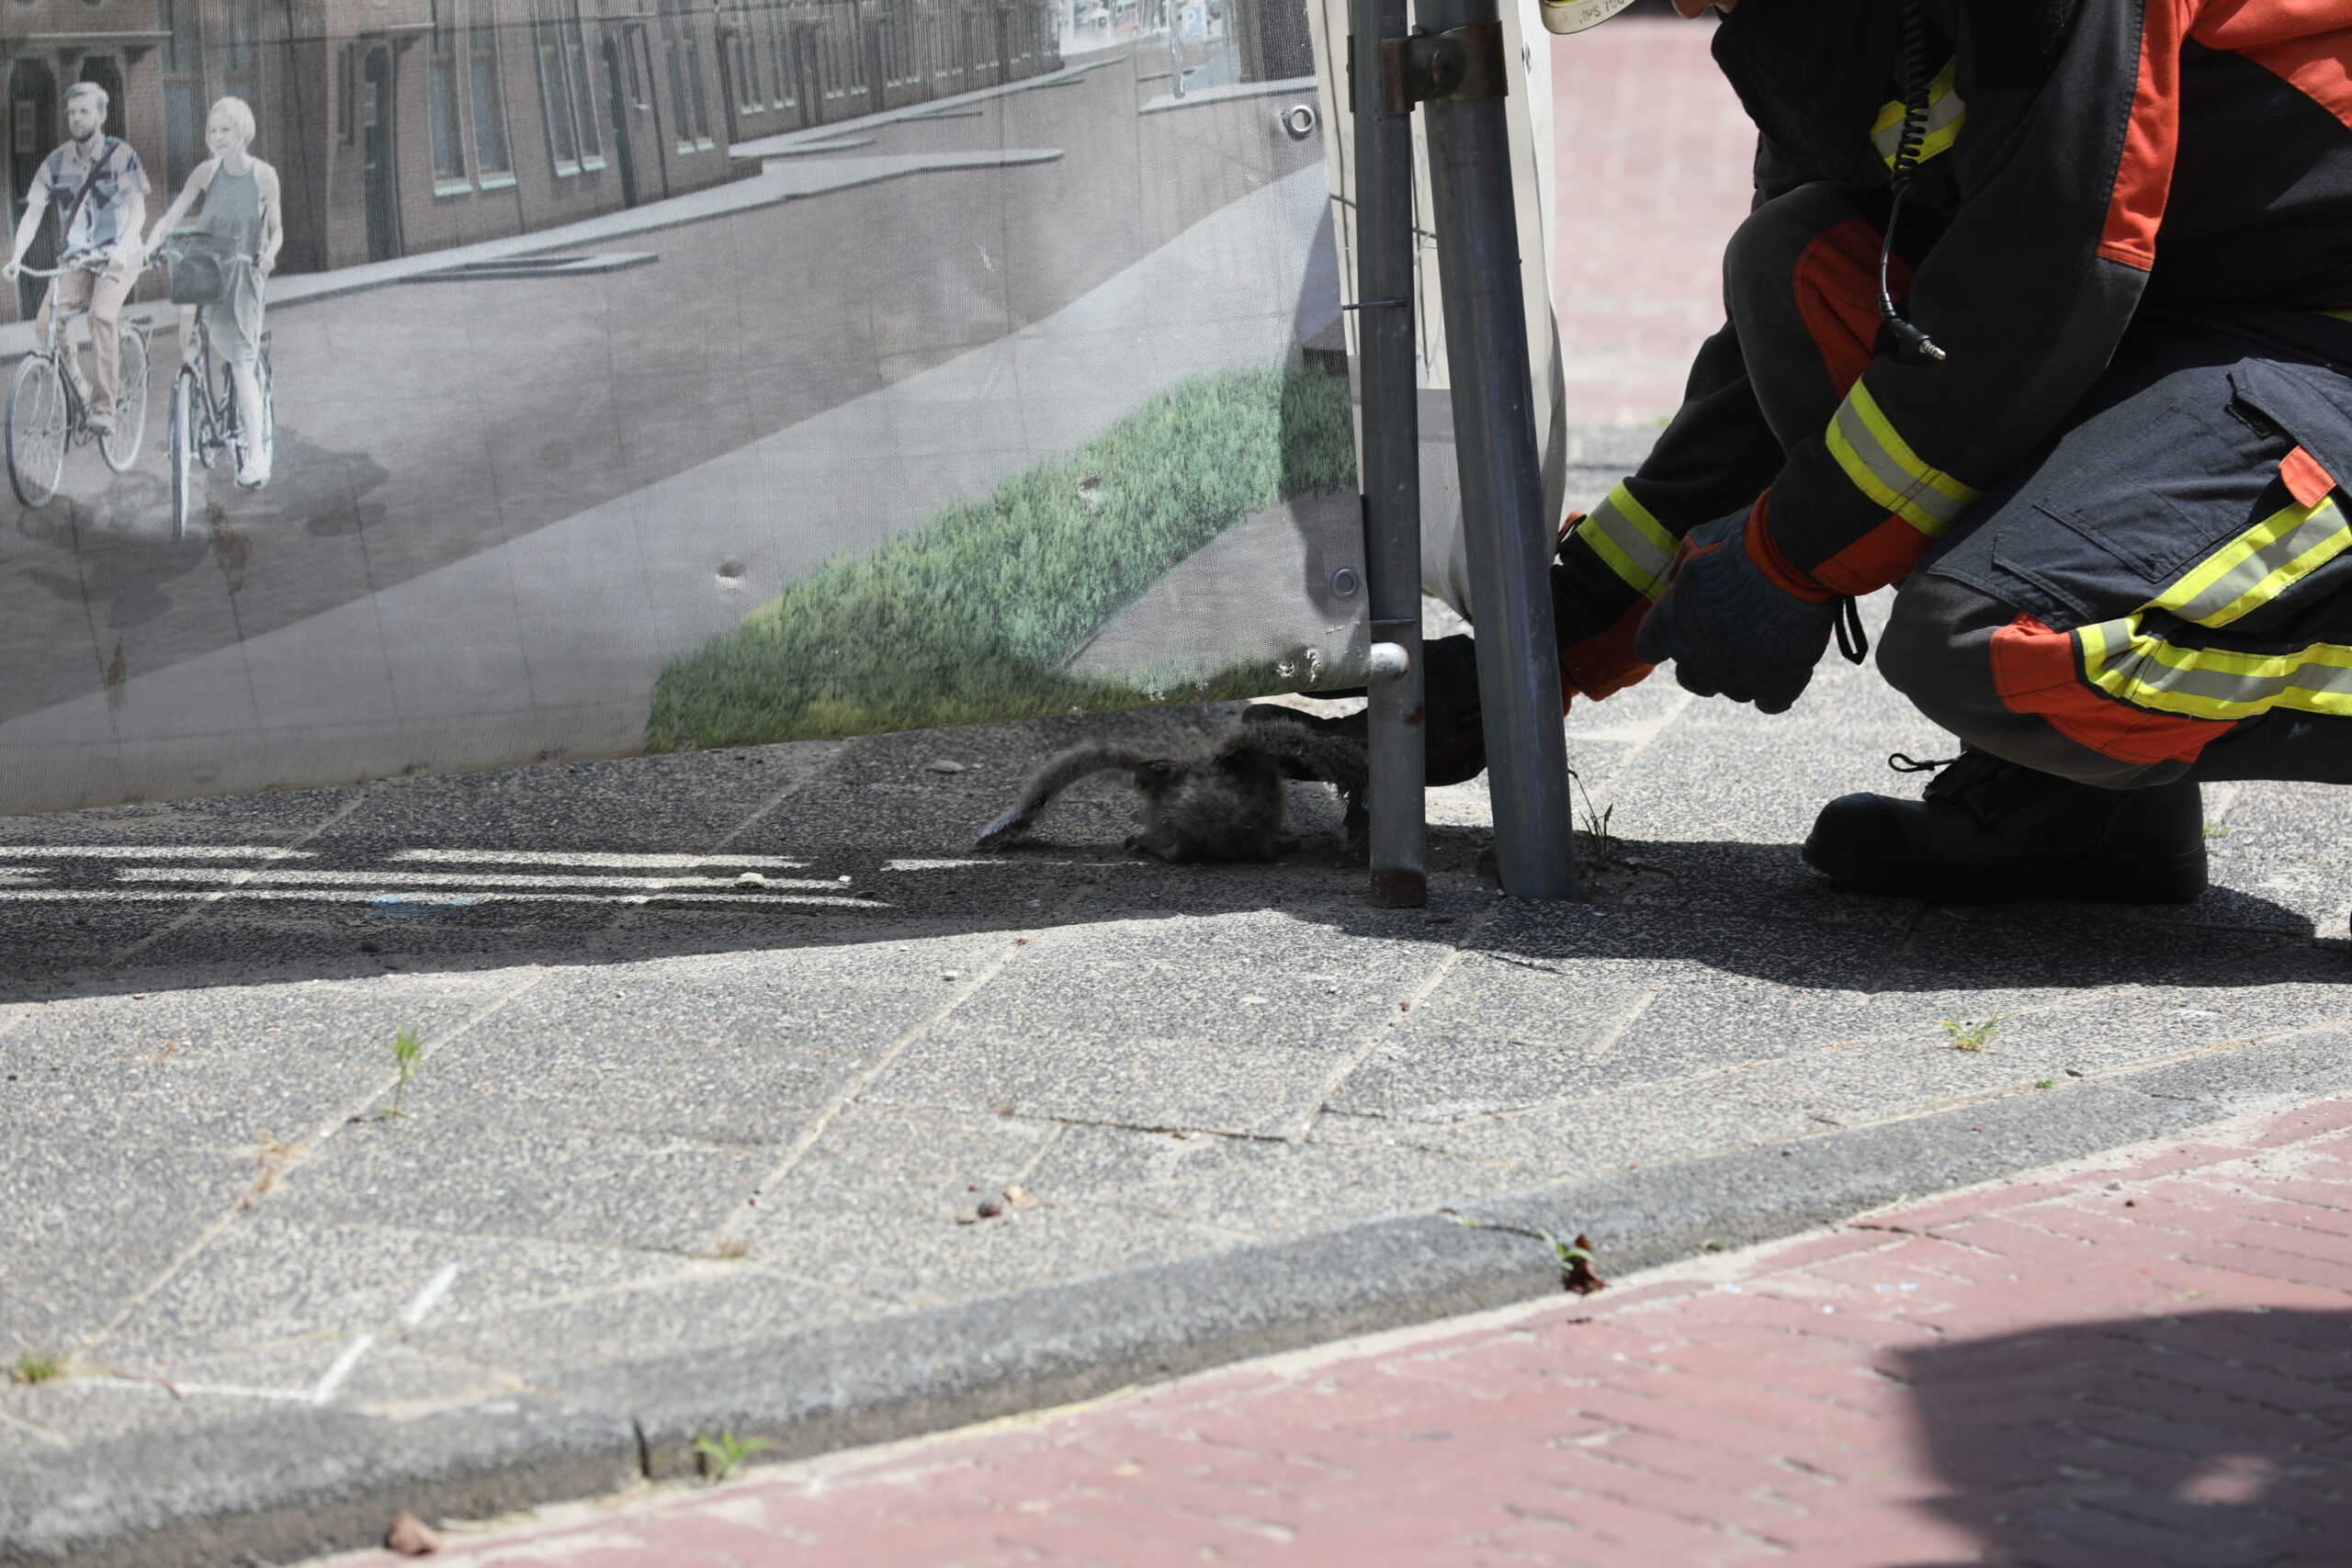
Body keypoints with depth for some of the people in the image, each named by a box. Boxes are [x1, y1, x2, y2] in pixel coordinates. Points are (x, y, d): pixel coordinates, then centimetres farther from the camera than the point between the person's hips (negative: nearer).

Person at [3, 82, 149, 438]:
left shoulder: (121, 155, -5)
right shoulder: (57, 162, 4)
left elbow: (137, 209, -14)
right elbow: (33, 211, -2)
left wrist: (121, 247, -32)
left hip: (118, 258, -3)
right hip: (74, 260, 3)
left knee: (102, 314, -30)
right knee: (45, 321, -20)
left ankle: (104, 407, -27)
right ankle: (76, 390, -2)